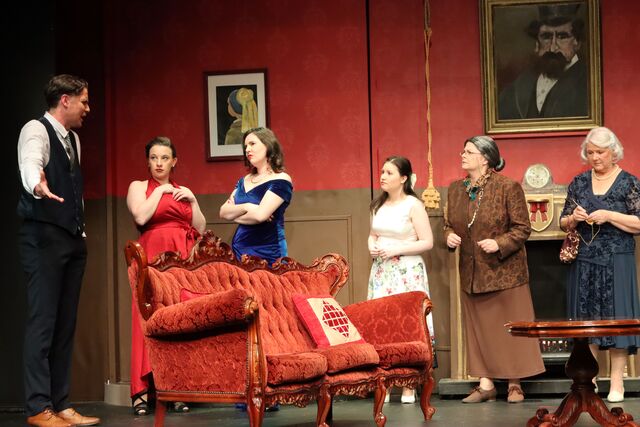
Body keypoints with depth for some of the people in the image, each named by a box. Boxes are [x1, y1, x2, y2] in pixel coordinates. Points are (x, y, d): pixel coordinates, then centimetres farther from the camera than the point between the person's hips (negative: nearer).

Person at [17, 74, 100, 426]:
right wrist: (38, 185, -51)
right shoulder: (36, 130, -8)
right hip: (43, 237, -8)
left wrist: (81, 231, 17)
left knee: (65, 324, 8)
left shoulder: (73, 139, 18)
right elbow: (30, 164, -30)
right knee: (43, 322, -9)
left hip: (73, 239, 8)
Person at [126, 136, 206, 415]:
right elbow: (141, 217, -10)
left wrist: (193, 200, 4)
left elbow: (200, 230, 14)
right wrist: (161, 191, -3)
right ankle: (143, 391, -11)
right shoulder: (139, 187, 10)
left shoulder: (182, 191, 21)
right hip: (153, 257, -4)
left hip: (184, 260, 4)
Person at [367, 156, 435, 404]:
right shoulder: (378, 205, 12)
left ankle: (409, 387, -4)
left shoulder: (413, 205, -6)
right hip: (381, 270, 6)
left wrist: (396, 249, -15)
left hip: (407, 271, -6)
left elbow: (427, 242, -9)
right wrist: (372, 246, 1)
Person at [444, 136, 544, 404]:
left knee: (510, 327, 2)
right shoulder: (456, 189, 7)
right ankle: (486, 384, 15)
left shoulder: (508, 188, -10)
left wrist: (499, 244, -21)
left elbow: (522, 228, -8)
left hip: (504, 270, -5)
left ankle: (515, 385, 11)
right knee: (479, 328, 8)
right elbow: (449, 224, 16)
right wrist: (449, 236, -5)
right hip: (471, 273, 5)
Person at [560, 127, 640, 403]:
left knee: (616, 316, -3)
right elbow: (563, 223, 14)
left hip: (616, 261, -3)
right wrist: (574, 219, -8)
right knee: (586, 317, 5)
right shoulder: (579, 183, 10)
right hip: (585, 260, 3)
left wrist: (609, 216, -16)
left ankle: (617, 382, 2)